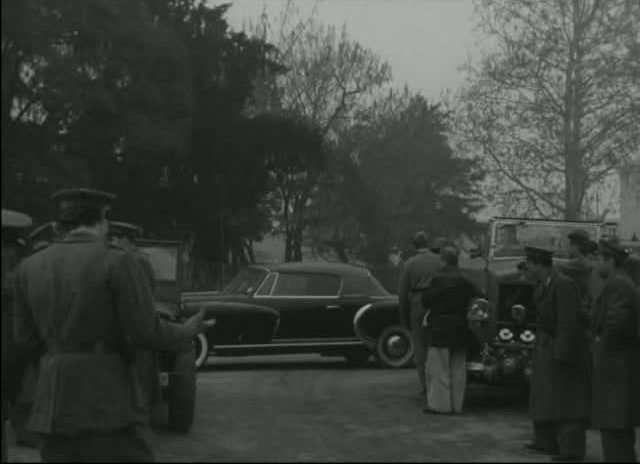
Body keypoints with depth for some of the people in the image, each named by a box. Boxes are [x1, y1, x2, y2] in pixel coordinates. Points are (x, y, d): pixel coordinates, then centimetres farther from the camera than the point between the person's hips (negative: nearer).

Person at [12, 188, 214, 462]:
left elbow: (27, 341, 11)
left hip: (53, 402, 6)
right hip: (107, 400, -5)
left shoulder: (30, 267, 6)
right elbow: (146, 333, -11)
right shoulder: (117, 262, -9)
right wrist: (187, 333, 9)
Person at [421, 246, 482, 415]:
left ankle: (440, 404, 1)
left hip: (440, 327, -6)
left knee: (439, 367, 1)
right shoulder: (465, 280, 5)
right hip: (460, 329, 6)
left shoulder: (438, 279, -13)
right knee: (457, 368, 11)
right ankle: (457, 404, 16)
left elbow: (426, 300, -12)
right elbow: (479, 297, 4)